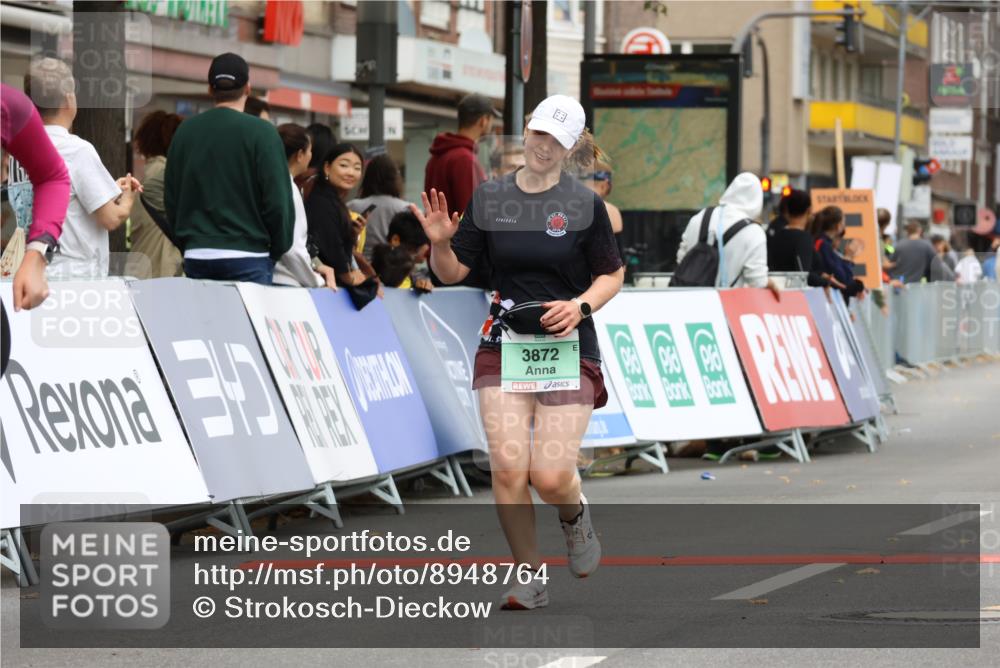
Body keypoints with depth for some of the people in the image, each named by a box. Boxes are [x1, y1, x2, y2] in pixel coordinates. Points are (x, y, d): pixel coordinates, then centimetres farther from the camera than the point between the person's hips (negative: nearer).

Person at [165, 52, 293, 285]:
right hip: (247, 258, -4)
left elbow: (171, 200, 12)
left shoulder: (185, 131, 7)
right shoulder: (261, 132, -7)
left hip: (196, 257, 4)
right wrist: (277, 251, 5)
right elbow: (278, 201, -9)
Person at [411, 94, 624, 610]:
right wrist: (439, 243, -12)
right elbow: (452, 273, 9)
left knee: (550, 478, -11)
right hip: (503, 350, 2)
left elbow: (612, 275, 7)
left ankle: (575, 517, 27)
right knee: (507, 468, -13)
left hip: (569, 350, -2)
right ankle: (530, 577, 3)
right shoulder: (488, 199, 6)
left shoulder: (584, 204, -1)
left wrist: (580, 305, -12)